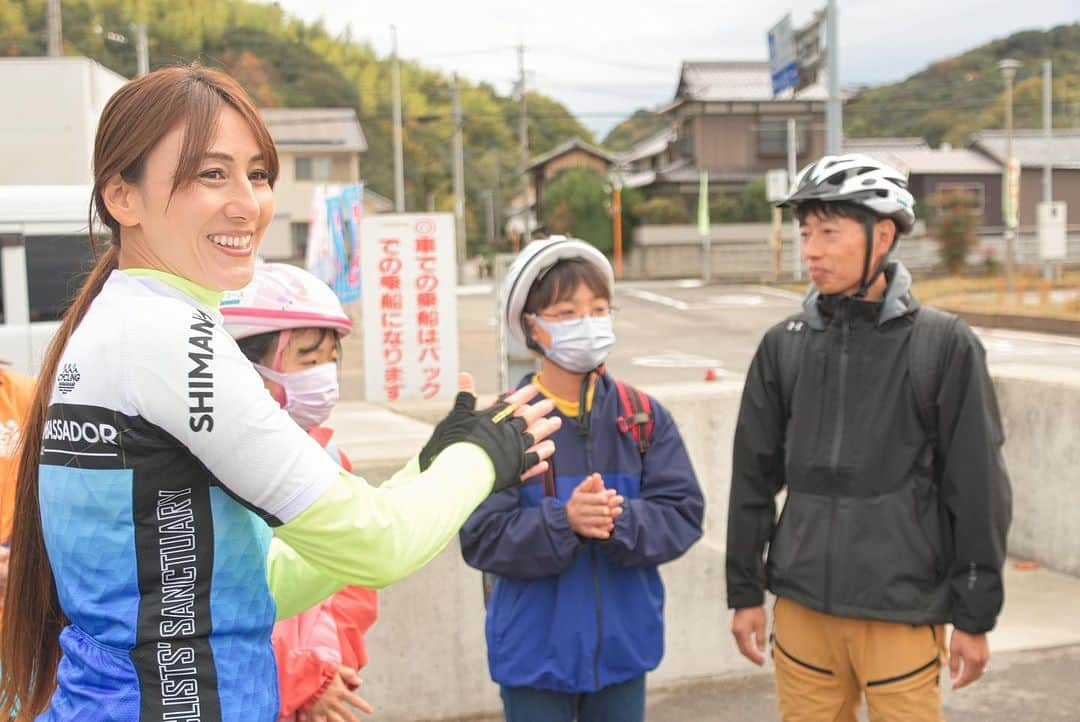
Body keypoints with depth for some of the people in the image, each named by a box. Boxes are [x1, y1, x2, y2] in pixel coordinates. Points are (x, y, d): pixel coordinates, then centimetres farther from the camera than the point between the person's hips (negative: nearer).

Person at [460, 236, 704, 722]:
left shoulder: (644, 416, -1)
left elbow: (683, 514, -7)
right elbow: (482, 537, -15)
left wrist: (620, 521, -26)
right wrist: (564, 521, -30)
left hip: (622, 645, 3)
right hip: (535, 651, -3)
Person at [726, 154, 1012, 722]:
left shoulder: (945, 346, -6)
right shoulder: (783, 345, 3)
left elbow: (977, 490, -3)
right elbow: (753, 477, 8)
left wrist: (975, 617, -2)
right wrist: (744, 593, 9)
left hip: (903, 612, -3)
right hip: (801, 606, 3)